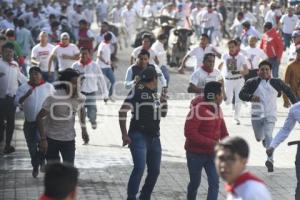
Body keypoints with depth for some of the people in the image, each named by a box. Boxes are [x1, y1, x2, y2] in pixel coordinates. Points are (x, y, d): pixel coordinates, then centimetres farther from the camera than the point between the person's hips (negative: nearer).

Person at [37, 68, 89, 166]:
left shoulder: (80, 98, -10)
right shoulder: (54, 98, -25)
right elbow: (39, 117, -21)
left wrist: (83, 129, 11)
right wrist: (43, 139, -24)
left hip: (69, 139, 4)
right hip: (52, 139, -3)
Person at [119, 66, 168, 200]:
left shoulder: (155, 94, 15)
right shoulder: (137, 91, -7)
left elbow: (163, 113, 27)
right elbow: (122, 112, -13)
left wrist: (163, 99, 12)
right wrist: (124, 134, -17)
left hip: (154, 138, 8)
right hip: (139, 136, -8)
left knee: (155, 171, 10)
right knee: (139, 168, -17)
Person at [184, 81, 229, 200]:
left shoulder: (217, 109, 2)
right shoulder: (197, 109, -22)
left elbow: (222, 129, 13)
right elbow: (189, 133, -27)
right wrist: (211, 143, -29)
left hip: (211, 154, 6)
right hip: (196, 154, -6)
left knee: (214, 183, -4)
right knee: (195, 183, 12)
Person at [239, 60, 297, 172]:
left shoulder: (276, 82, 0)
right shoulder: (252, 83, -4)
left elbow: (288, 91, 15)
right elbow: (241, 94, -11)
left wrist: (295, 103, 16)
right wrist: (251, 97, -31)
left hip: (270, 115, -1)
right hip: (257, 115, 1)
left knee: (268, 136, -20)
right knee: (259, 138, 13)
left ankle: (270, 160, -26)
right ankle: (264, 139, 51)